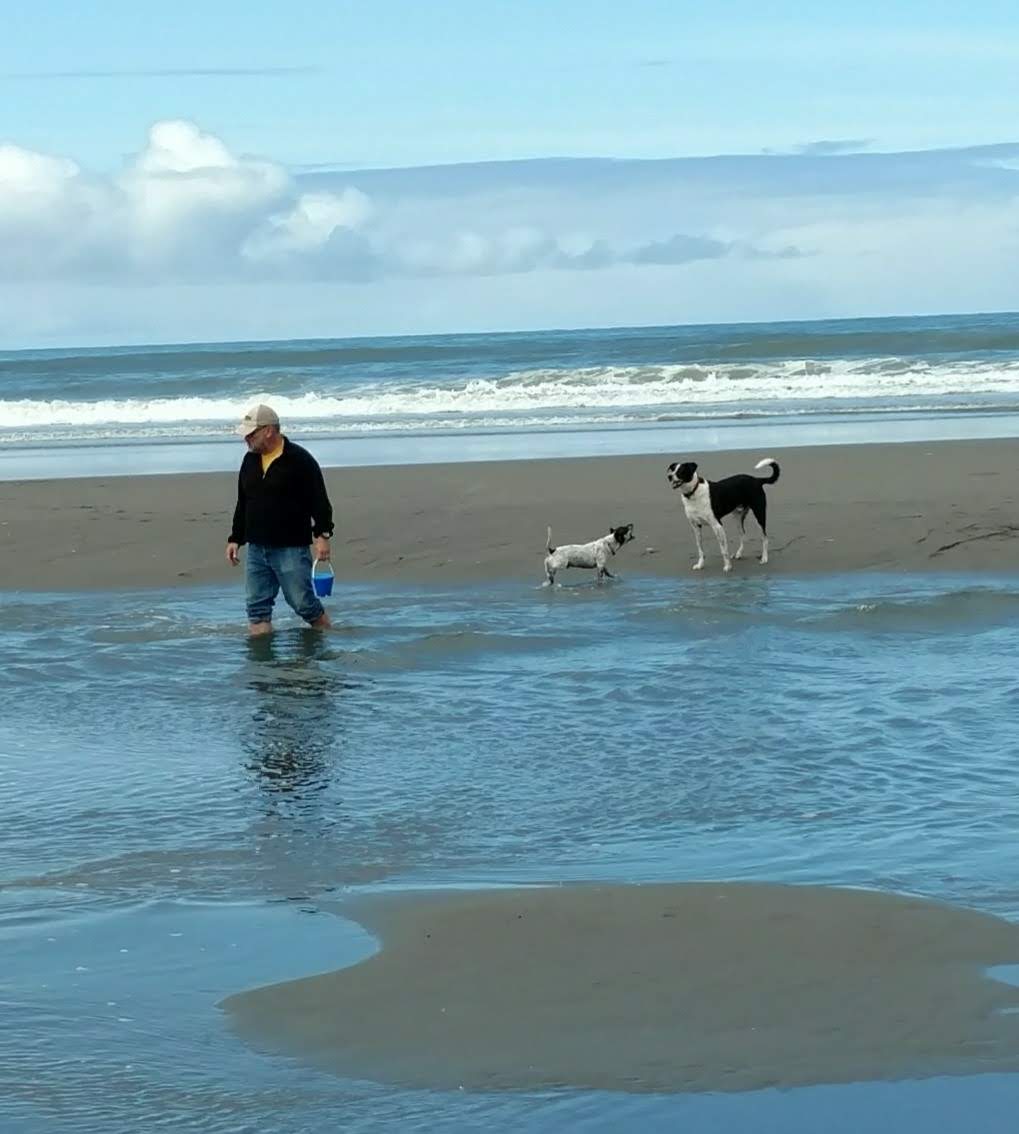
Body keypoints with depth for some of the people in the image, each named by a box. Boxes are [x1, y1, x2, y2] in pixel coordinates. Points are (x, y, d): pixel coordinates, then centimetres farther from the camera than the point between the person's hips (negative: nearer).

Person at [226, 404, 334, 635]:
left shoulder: (299, 460, -8)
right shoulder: (250, 460, 12)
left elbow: (319, 502, -8)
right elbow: (243, 504, 20)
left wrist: (322, 535, -16)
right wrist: (235, 539, 17)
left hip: (291, 548, -6)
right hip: (256, 549, 6)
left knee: (303, 602, -5)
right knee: (257, 607, 3)